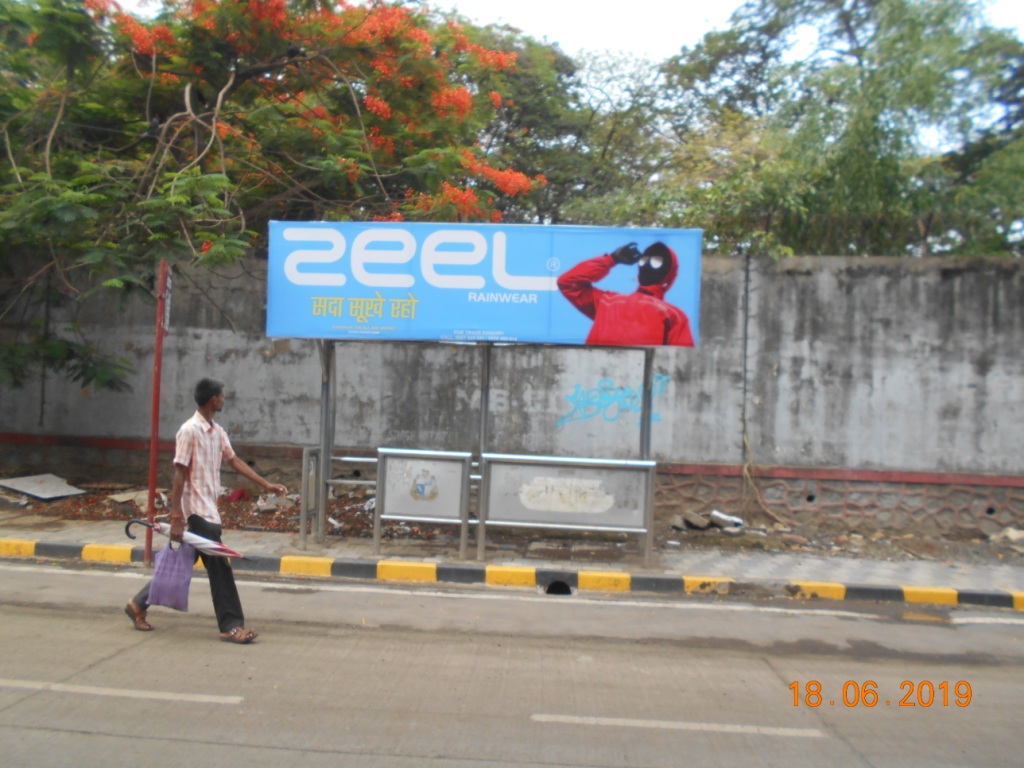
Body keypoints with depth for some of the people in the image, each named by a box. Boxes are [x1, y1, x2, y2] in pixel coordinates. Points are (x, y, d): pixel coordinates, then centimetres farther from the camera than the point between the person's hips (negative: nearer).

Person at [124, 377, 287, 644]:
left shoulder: (218, 431, 10)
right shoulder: (189, 431, -15)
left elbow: (234, 461, 14)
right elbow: (179, 476, -17)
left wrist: (266, 485, 10)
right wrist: (176, 518, -18)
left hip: (209, 509, 9)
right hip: (198, 511, -9)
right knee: (219, 568, -3)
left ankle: (139, 604, 32)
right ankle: (231, 626, 6)